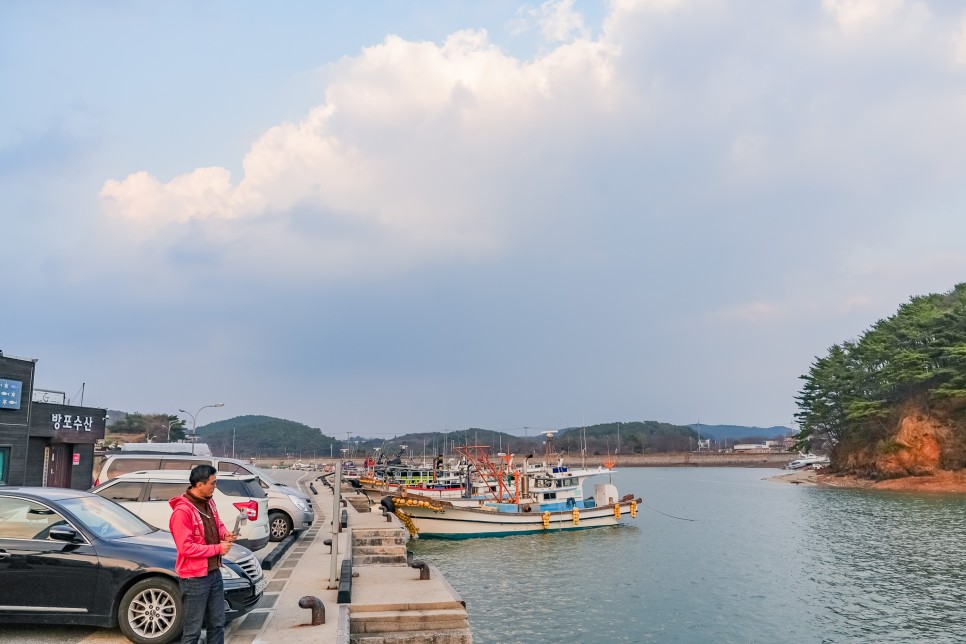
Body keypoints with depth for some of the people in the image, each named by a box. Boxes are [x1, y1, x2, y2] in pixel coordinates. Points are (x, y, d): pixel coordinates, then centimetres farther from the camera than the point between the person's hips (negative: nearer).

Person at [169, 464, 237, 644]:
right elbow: (186, 548, -24)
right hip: (195, 578, -8)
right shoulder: (182, 511, -22)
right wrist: (217, 548, -19)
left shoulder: (209, 502, 4)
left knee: (218, 623, 17)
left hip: (214, 573, 8)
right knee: (193, 630, 1)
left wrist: (225, 534, -1)